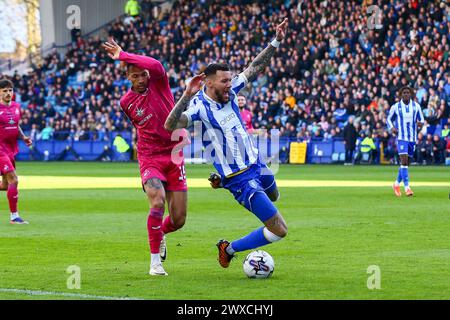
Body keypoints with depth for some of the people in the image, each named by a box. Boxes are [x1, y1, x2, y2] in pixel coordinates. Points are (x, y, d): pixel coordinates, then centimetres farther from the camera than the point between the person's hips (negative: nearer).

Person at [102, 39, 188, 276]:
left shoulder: (159, 83, -4)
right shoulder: (126, 102, 3)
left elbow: (156, 65, -28)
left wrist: (123, 56, -23)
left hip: (174, 156, 1)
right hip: (149, 158, -1)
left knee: (178, 220, 1)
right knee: (157, 202, -28)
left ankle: (160, 234, 38)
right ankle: (155, 260, -17)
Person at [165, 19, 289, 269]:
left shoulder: (230, 92, -4)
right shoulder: (199, 106, -24)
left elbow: (256, 68, 4)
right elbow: (171, 126, -40)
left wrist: (276, 42, -5)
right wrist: (187, 95, -50)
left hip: (256, 164, 8)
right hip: (241, 180, -8)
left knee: (274, 197, 41)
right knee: (279, 230, -9)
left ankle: (221, 181, 50)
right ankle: (229, 249, 9)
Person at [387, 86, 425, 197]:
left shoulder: (416, 106, 3)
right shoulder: (395, 107, -2)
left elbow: (421, 119, 11)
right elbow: (389, 119, 10)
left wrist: (420, 123, -13)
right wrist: (392, 128, -10)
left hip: (412, 138, 4)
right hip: (401, 137, -4)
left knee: (406, 162, 11)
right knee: (404, 160, -17)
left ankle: (397, 184, 30)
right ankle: (407, 187, -19)